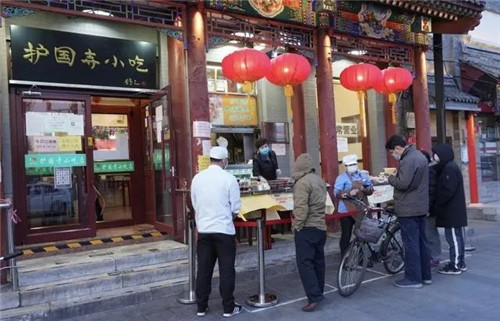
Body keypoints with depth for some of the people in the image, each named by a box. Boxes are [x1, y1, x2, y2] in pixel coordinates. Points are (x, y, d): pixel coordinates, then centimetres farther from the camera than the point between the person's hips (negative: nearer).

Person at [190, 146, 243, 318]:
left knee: (203, 270, 13)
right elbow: (236, 207, -6)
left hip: (203, 230, 4)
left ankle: (201, 307, 23)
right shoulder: (229, 179, -11)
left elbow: (194, 204, 7)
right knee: (226, 270, 8)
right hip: (224, 230, -4)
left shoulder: (197, 178, 1)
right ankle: (228, 308, 17)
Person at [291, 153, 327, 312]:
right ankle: (318, 292, 25)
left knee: (304, 262, -7)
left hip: (307, 228, -9)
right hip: (321, 226, 9)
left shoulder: (302, 182, -15)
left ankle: (314, 297, -10)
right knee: (318, 260, 15)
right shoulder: (319, 180, 12)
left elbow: (301, 207, -21)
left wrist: (297, 225, -14)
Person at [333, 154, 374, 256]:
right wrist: (349, 192, -28)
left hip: (362, 210, 5)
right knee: (346, 235, 2)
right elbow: (337, 193, -14)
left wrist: (364, 189, -14)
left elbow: (371, 190, 7)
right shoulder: (341, 178, -5)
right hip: (346, 211, -4)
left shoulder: (364, 175, 10)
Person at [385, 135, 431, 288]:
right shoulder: (419, 155, 14)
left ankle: (413, 278, 4)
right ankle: (426, 275, 24)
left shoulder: (408, 160, -19)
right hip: (420, 207, 10)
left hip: (408, 209, -10)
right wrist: (397, 176, 11)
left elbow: (403, 184, -25)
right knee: (421, 241, 15)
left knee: (411, 244, -3)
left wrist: (391, 178, -8)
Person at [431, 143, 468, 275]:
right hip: (453, 211, 10)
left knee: (453, 237, -4)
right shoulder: (448, 167, 15)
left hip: (452, 211, -10)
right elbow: (444, 189, 19)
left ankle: (455, 265, 3)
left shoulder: (450, 168, -17)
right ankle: (460, 263, 23)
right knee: (457, 237, 15)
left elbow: (447, 191, -22)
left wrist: (435, 206, -16)